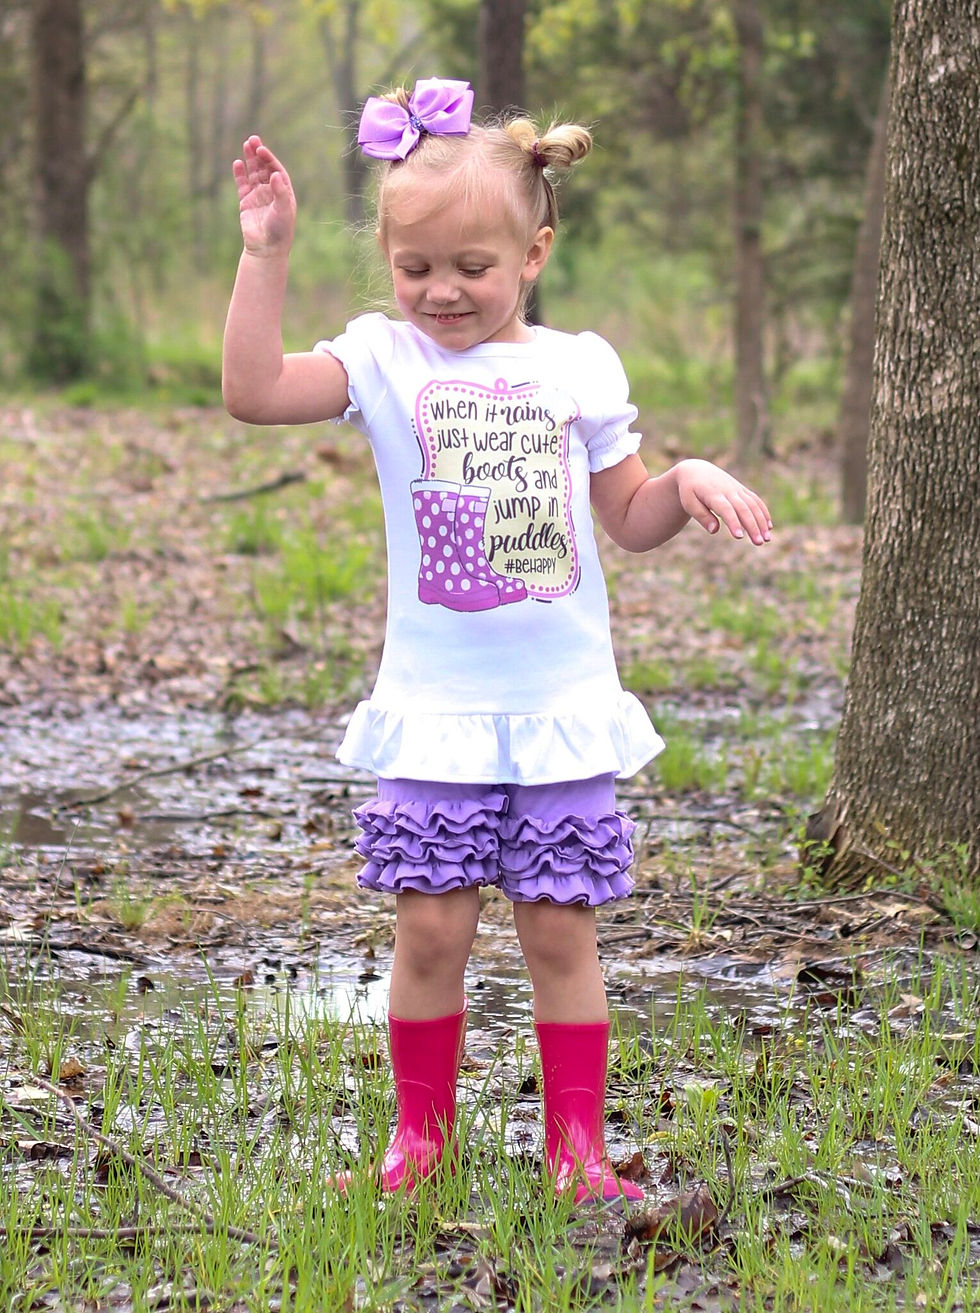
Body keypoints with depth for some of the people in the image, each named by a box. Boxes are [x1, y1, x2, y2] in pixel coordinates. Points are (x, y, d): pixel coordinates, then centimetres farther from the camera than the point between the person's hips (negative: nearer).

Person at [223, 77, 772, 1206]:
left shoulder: (579, 367, 5)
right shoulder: (386, 360, 0)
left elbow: (630, 520, 13)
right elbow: (252, 392, -15)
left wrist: (687, 483, -7)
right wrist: (266, 254, -18)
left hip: (562, 702, 1)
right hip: (434, 703, -1)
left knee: (559, 926, 3)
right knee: (431, 924, 0)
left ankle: (576, 1144, 14)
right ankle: (421, 1133, 18)